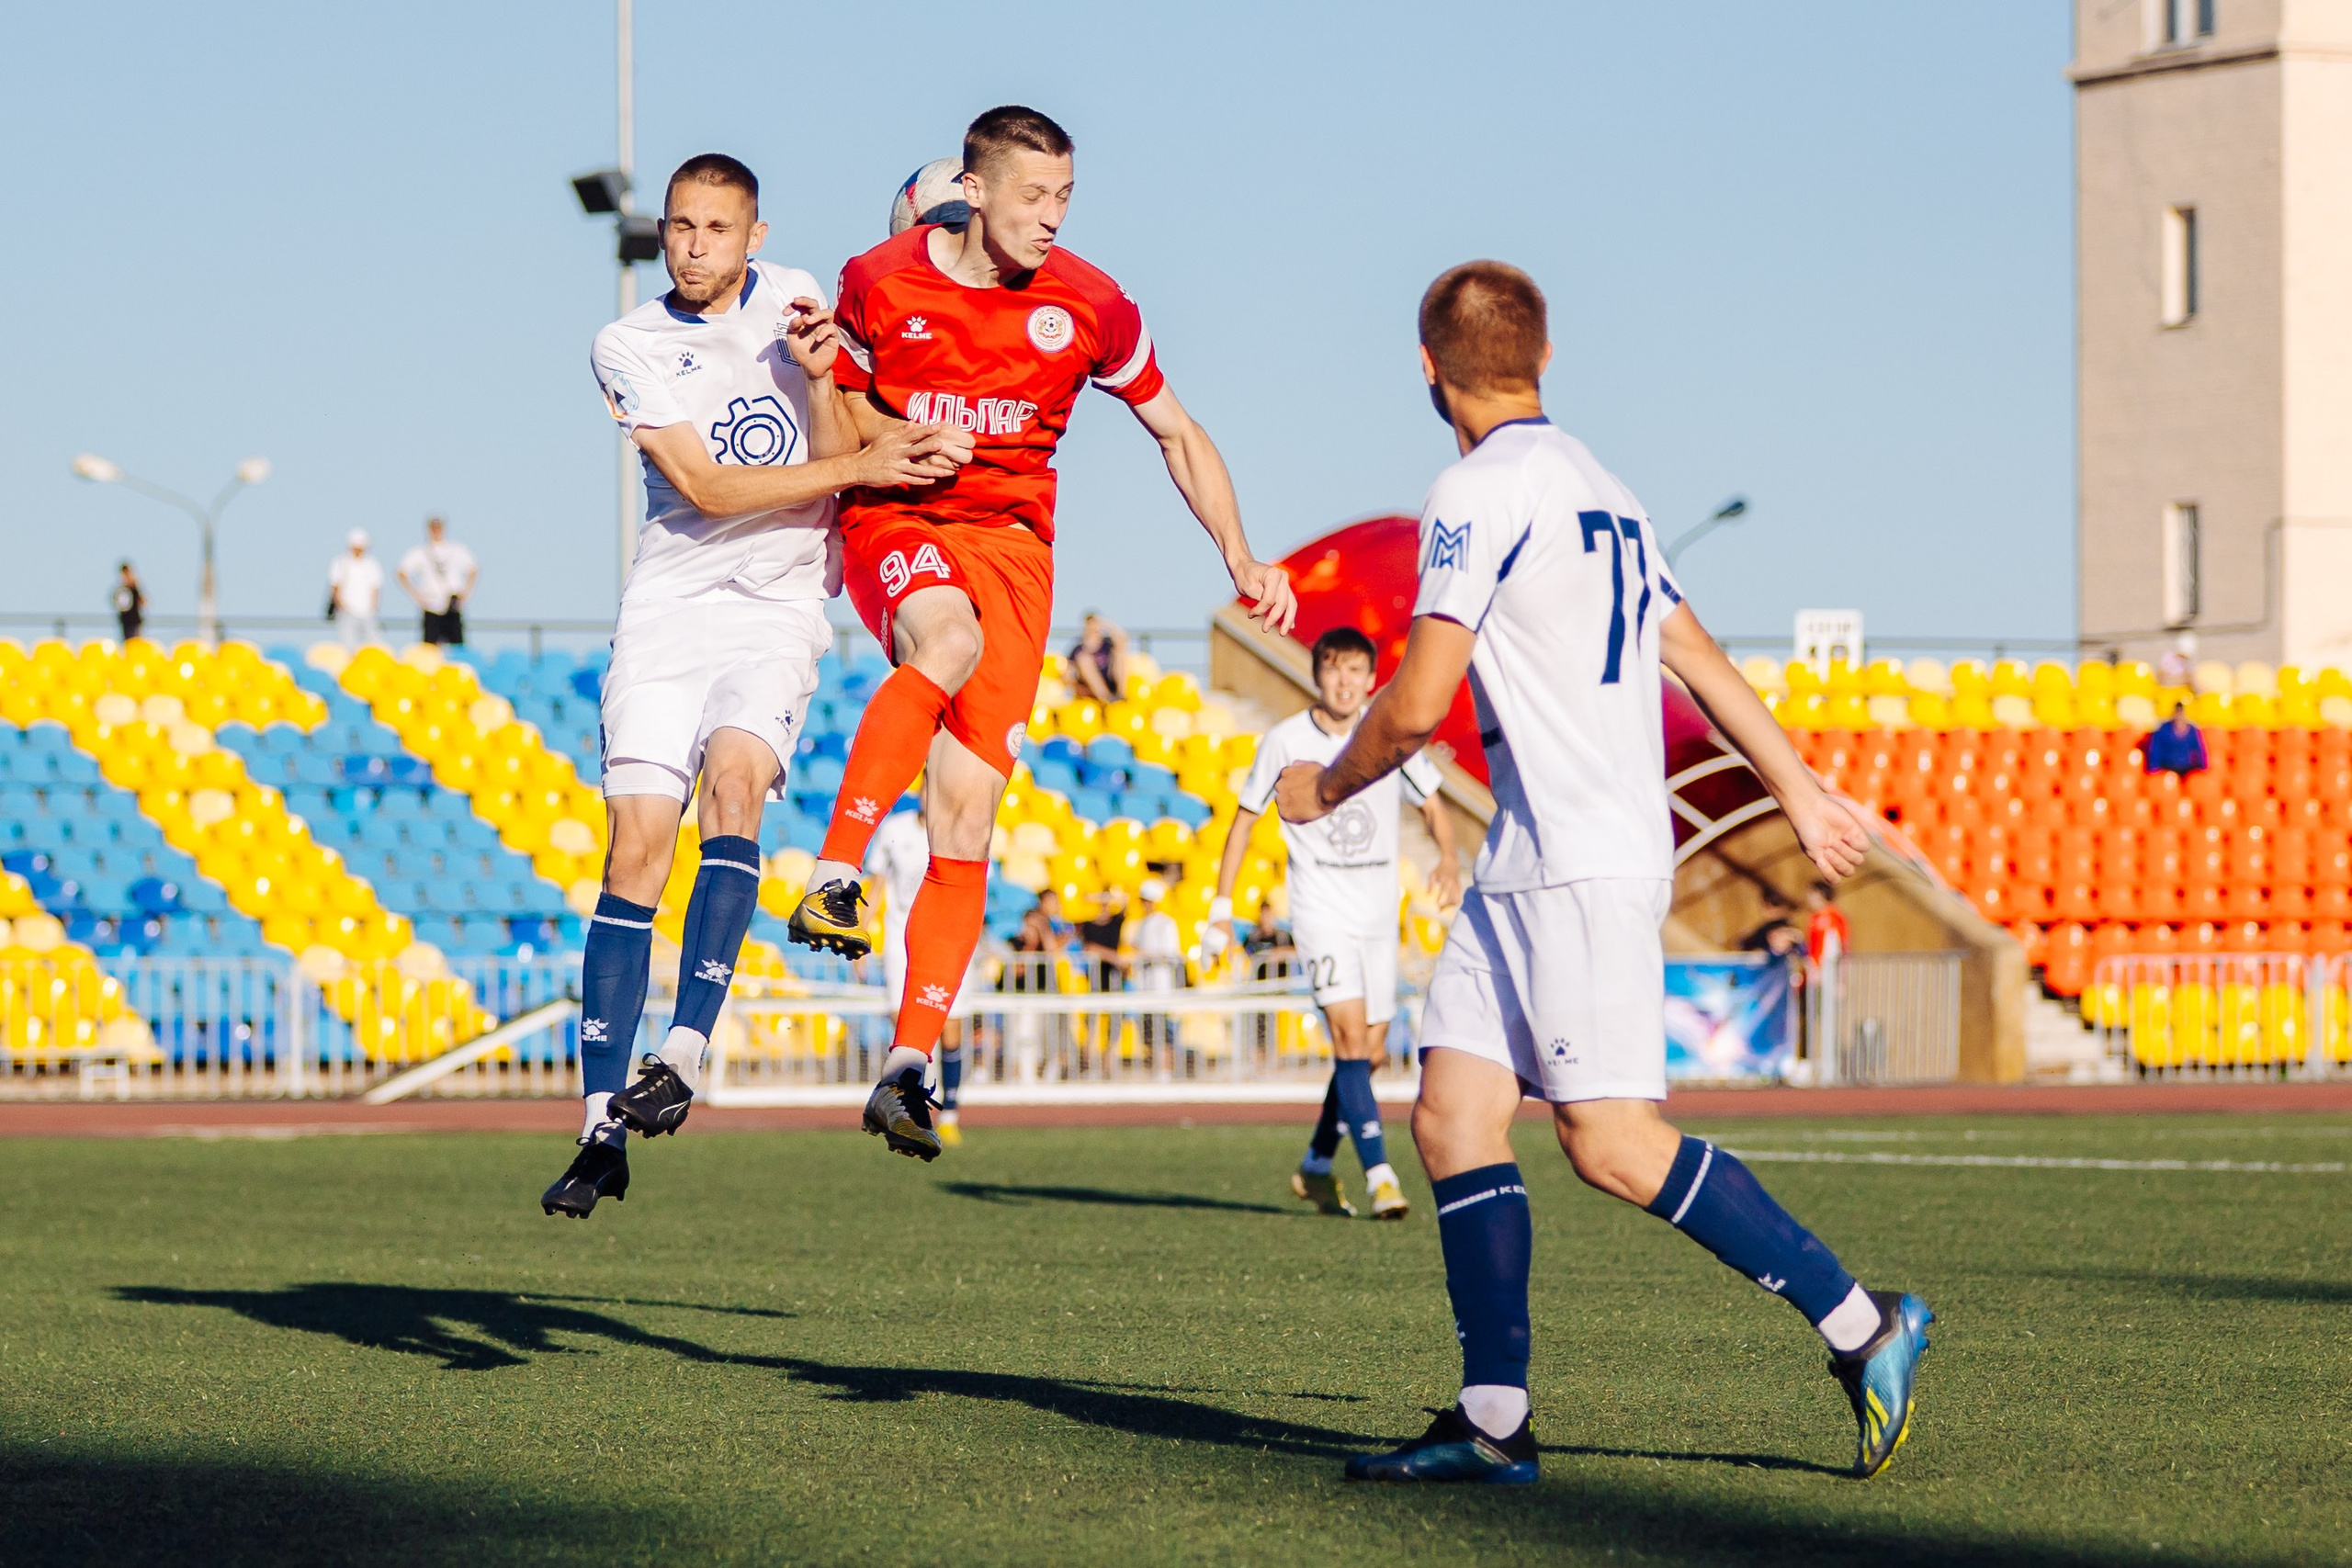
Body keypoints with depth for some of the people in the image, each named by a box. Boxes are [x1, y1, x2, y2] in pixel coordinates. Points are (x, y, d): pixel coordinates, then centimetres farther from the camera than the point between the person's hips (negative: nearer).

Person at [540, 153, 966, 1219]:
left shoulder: (793, 301, 5)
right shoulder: (629, 348, -1)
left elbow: (836, 466, 2)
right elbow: (706, 488, -11)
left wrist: (819, 381, -17)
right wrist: (864, 465, -14)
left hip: (778, 608, 0)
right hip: (670, 605, 0)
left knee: (733, 777, -27)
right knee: (637, 841, -9)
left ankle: (686, 1049, -33)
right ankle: (603, 1124, -7)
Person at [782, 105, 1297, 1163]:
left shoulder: (1091, 308, -1)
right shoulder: (879, 282, -4)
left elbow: (1179, 435, 11)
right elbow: (838, 401, 13)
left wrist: (1241, 559, 2)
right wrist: (883, 436, -11)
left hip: (1010, 537, 2)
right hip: (893, 522, -2)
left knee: (966, 812, -7)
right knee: (949, 638, -39)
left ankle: (908, 1066, -3)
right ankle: (833, 876, -39)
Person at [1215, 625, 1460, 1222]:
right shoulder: (1286, 741, -4)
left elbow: (1432, 806, 10)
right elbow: (1245, 818, 6)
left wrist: (1448, 859, -11)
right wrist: (1221, 905, 3)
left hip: (1379, 910, 4)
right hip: (1320, 909, -4)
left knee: (1369, 1051, 8)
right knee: (1350, 1035, -19)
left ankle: (1317, 1165, 27)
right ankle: (1379, 1175, -25)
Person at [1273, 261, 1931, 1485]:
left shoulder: (1479, 493, -11)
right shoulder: (1595, 487, 17)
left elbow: (1416, 703, -14)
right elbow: (1694, 652, 24)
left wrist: (1325, 788, 4)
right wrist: (1801, 793, 31)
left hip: (1584, 865, -10)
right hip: (1528, 863, 10)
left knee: (1610, 1142, -11)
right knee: (1452, 1112, 3)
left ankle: (1861, 1326, -5)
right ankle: (1494, 1420, 0)